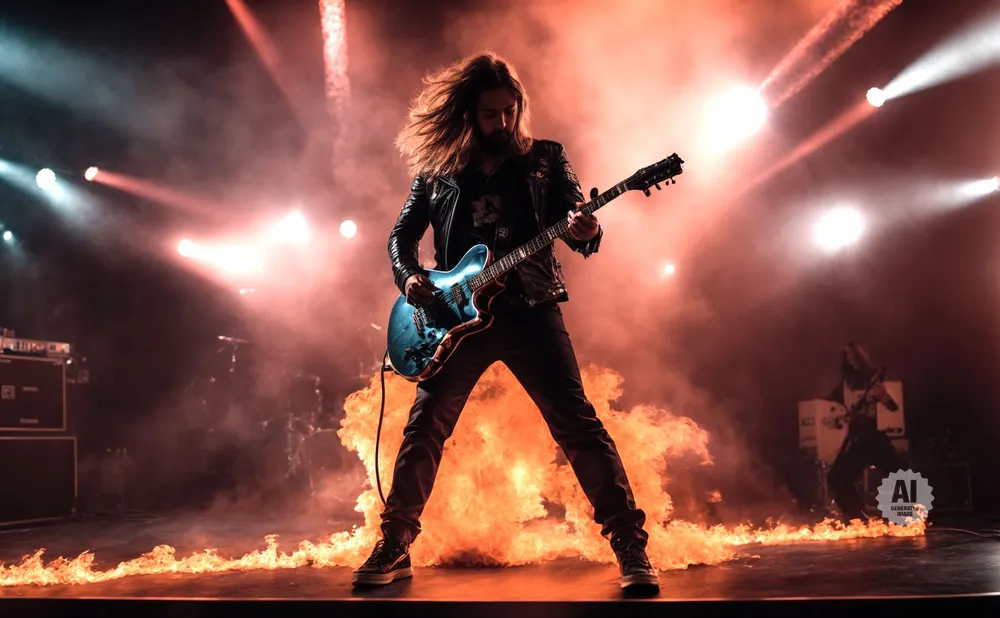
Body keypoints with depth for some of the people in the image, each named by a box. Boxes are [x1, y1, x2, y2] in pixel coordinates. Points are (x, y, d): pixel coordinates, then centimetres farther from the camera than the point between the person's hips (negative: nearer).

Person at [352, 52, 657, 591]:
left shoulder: (546, 158, 7)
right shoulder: (437, 166, 9)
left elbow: (577, 222, 0)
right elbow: (401, 235, 13)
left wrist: (585, 232, -25)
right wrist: (409, 278, -7)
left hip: (531, 311, -1)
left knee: (579, 426, -8)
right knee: (422, 432, 3)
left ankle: (630, 546, 0)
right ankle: (394, 548, 18)